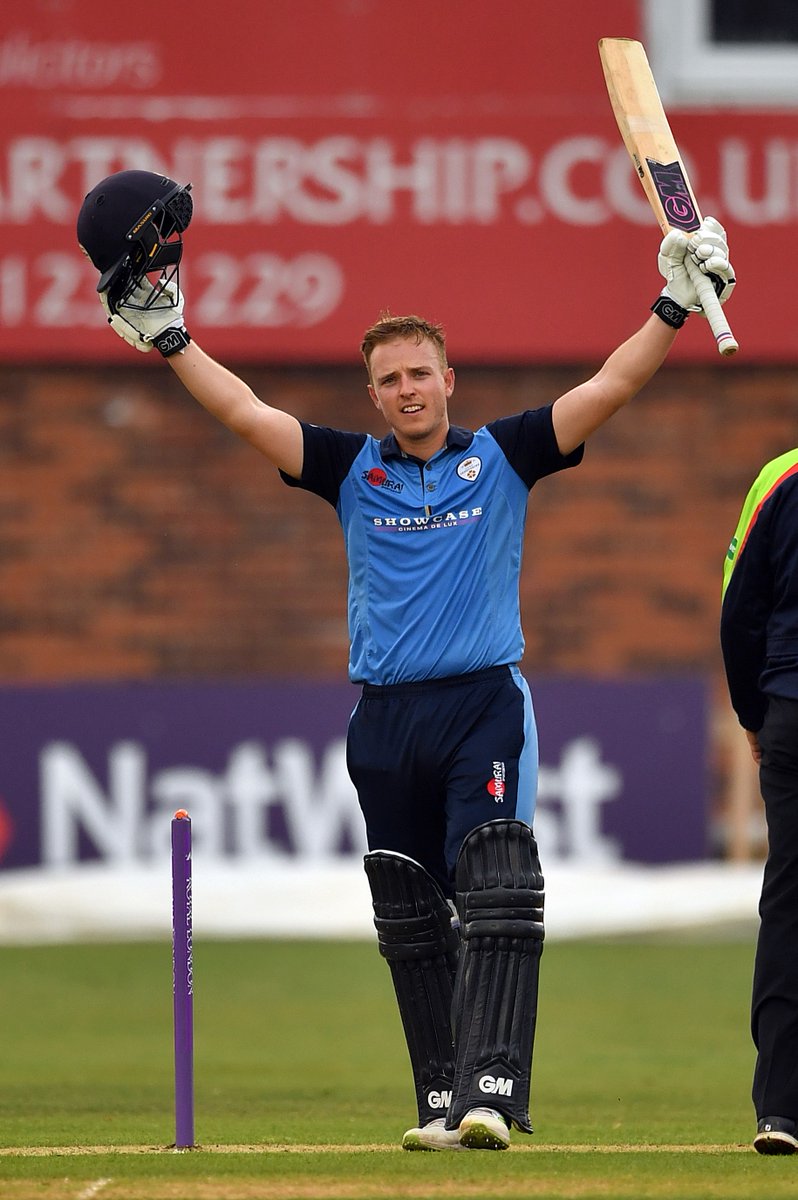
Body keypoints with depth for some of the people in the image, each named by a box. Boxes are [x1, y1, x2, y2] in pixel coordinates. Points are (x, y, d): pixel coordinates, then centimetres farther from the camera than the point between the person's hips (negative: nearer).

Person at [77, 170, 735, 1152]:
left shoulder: (501, 458, 7)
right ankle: (443, 1101, 11)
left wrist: (674, 305, -7)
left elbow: (609, 389, 1)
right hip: (385, 719, 3)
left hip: (486, 703, -3)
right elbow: (246, 414, 7)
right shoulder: (353, 471, 12)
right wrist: (169, 339, -1)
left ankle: (490, 1092, -26)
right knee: (411, 922, 5)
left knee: (495, 901, -17)